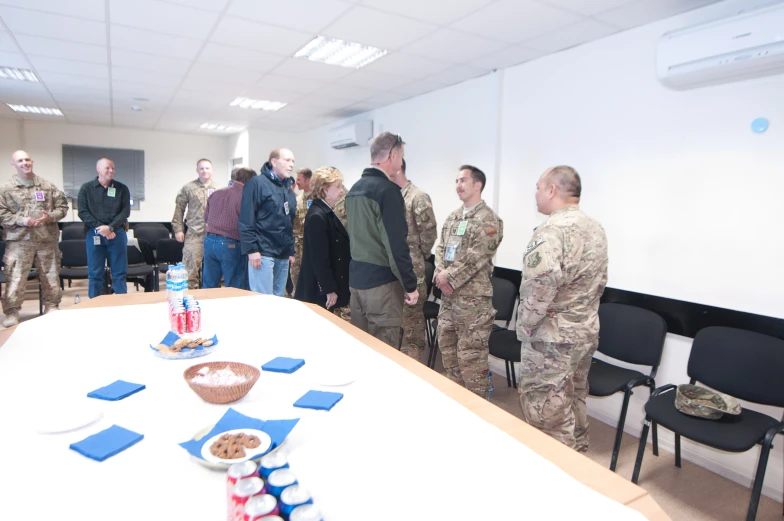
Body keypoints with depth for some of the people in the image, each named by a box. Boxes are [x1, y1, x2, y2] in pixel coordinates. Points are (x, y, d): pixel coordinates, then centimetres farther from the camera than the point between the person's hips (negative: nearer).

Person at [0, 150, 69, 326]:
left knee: (50, 275, 8)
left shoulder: (48, 186, 9)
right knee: (15, 277, -2)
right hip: (19, 240, -2)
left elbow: (62, 206, 10)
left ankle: (52, 307, 20)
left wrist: (50, 217, -8)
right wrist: (20, 220, -14)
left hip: (47, 238, 2)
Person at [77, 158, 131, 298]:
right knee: (95, 273, 4)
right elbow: (82, 212, 0)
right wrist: (100, 227, -12)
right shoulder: (86, 188, 7)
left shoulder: (122, 189, 7)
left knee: (119, 272, 3)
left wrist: (110, 227, -12)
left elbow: (125, 211, 0)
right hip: (94, 234, 0)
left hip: (117, 233, 0)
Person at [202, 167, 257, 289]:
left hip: (209, 241, 6)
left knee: (209, 286, 17)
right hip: (230, 245, -6)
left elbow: (206, 218, 19)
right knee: (235, 292, 6)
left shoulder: (215, 193, 8)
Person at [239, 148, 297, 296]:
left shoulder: (288, 189, 18)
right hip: (262, 254, -7)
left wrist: (291, 251, 19)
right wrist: (252, 250, -17)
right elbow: (246, 220, -12)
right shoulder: (257, 183, -6)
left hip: (283, 256, 8)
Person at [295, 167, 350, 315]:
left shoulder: (328, 213, 11)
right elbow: (319, 258, -21)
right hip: (320, 291, -9)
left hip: (332, 284, 9)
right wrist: (329, 289, -19)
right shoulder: (317, 216, -18)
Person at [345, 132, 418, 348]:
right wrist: (410, 284, -13)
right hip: (381, 280, -9)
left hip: (356, 277, 9)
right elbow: (396, 243, -20)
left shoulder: (354, 188, 11)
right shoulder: (387, 190, -16)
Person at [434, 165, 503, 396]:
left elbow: (476, 258, -18)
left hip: (473, 296, -8)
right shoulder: (453, 217, 13)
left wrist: (449, 277, -14)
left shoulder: (488, 219, -11)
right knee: (447, 346, 17)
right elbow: (441, 249, 11)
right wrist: (440, 275, -5)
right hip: (448, 294, 8)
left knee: (471, 353, -1)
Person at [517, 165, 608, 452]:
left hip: (552, 338, -9)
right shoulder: (596, 229, 8)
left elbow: (539, 287, -31)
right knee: (574, 403, 22)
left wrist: (525, 326, -17)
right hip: (587, 331, 9)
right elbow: (599, 281, 15)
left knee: (548, 416, 4)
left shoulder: (551, 231, -21)